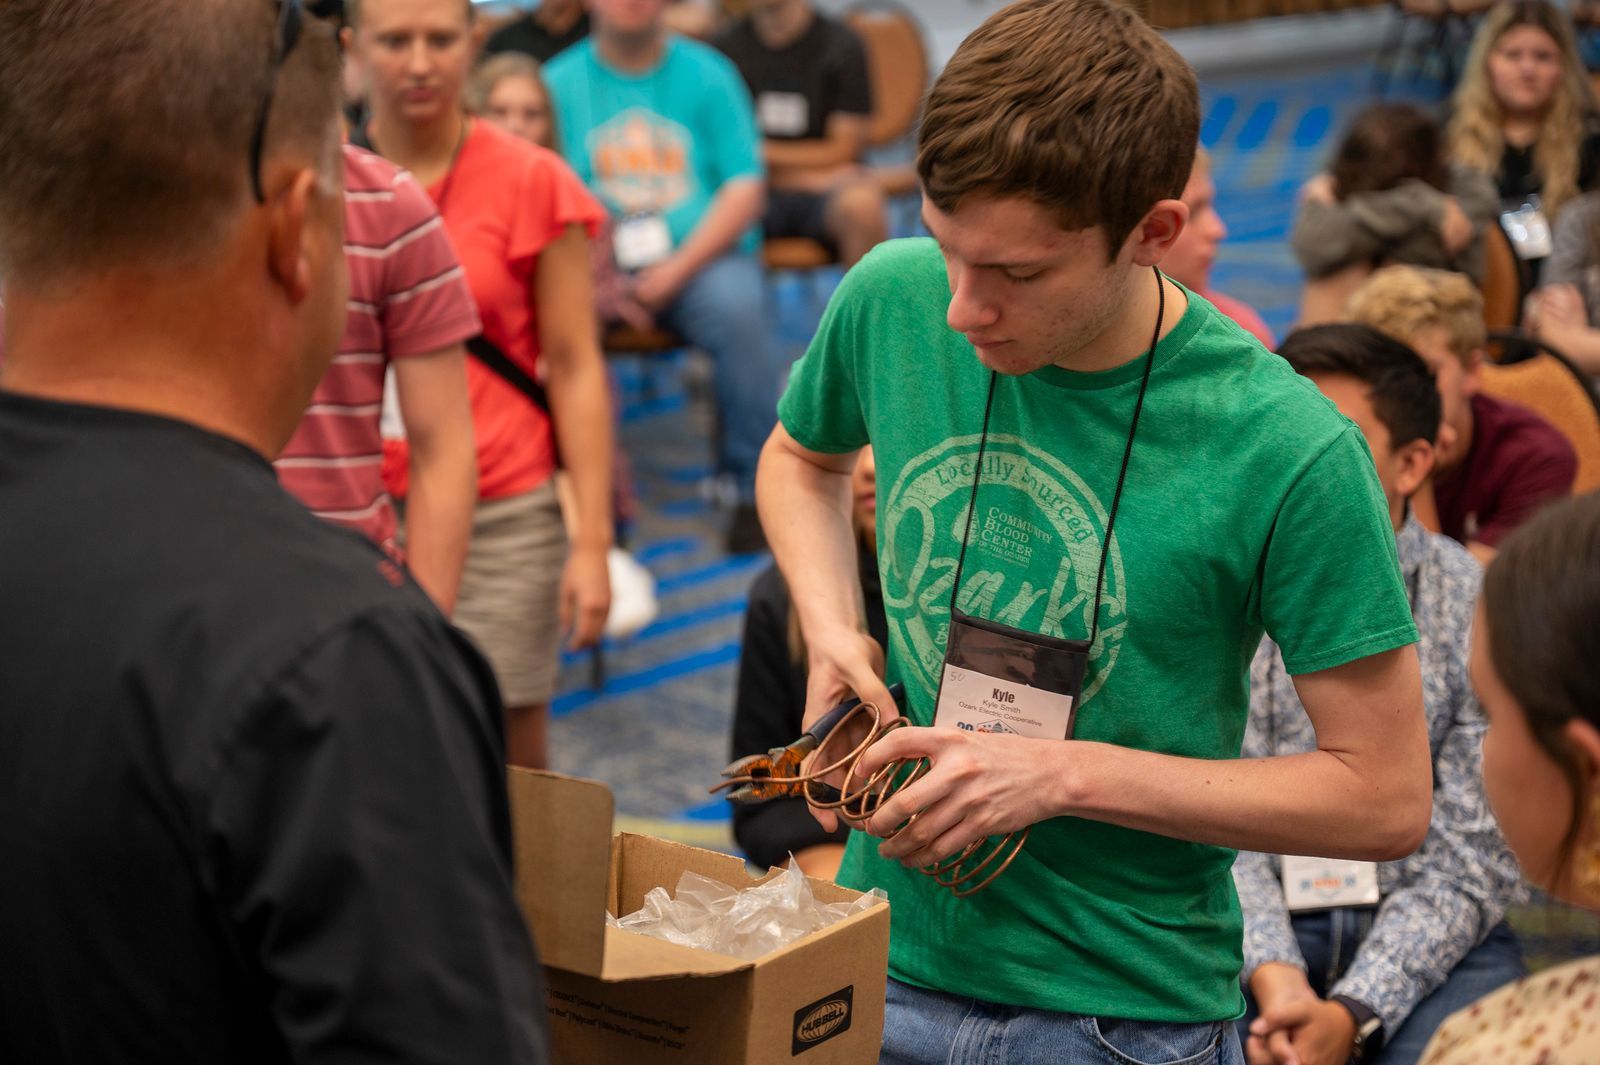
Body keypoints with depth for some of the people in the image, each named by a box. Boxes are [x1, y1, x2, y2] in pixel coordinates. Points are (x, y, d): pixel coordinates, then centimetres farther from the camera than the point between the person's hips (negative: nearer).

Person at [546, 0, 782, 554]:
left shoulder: (708, 72, 8)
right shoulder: (559, 82, 9)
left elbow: (745, 188, 1)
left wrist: (677, 269, -12)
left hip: (700, 258, 0)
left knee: (738, 307, -32)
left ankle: (752, 487, -19)